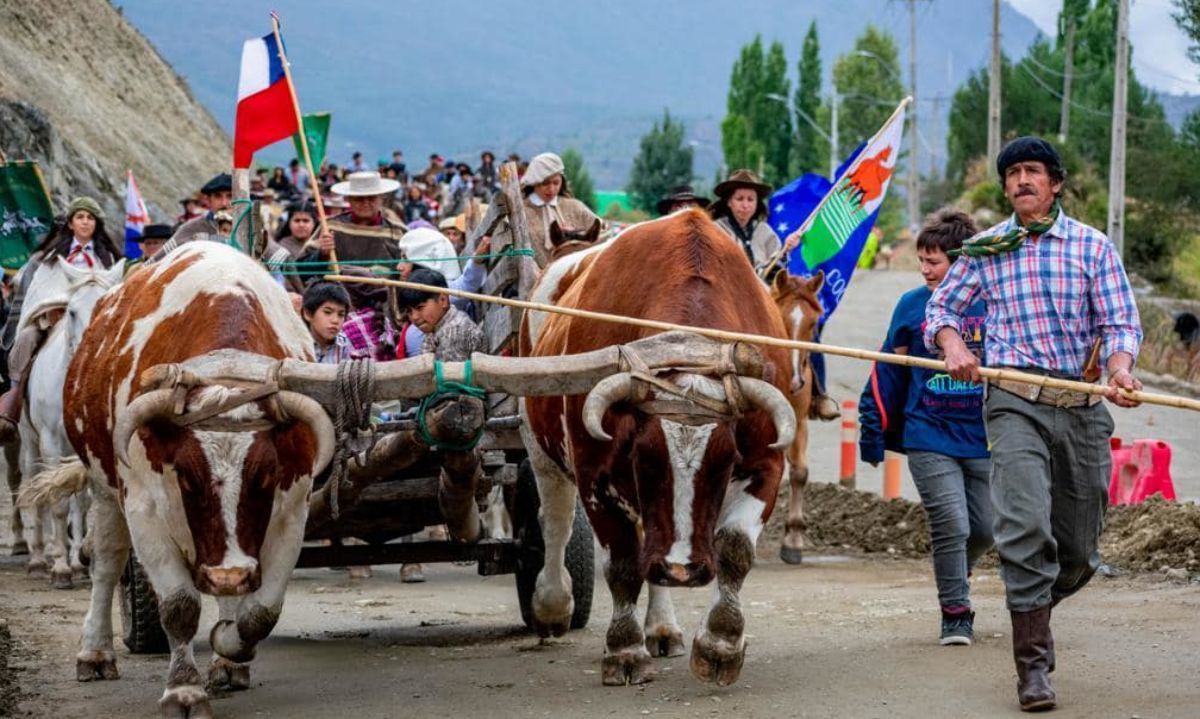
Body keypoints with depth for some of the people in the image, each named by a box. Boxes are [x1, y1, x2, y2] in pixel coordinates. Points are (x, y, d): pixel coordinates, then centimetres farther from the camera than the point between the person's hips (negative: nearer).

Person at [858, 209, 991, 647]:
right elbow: (888, 370, 8)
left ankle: (952, 575, 40)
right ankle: (955, 612, 5)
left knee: (985, 529, 9)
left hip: (984, 440, 1)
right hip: (929, 437, -1)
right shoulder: (912, 305, 1)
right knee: (951, 525, -10)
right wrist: (873, 430, 8)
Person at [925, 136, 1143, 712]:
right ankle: (1032, 663, -14)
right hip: (1015, 402, -1)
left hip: (1083, 405, 1)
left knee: (1079, 552, 9)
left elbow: (1121, 322, 1)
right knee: (1026, 529, -20)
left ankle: (1034, 609, 41)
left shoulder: (1092, 246, 6)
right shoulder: (985, 250, 10)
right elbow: (942, 305, 18)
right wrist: (952, 342, -4)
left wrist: (1120, 366, -20)